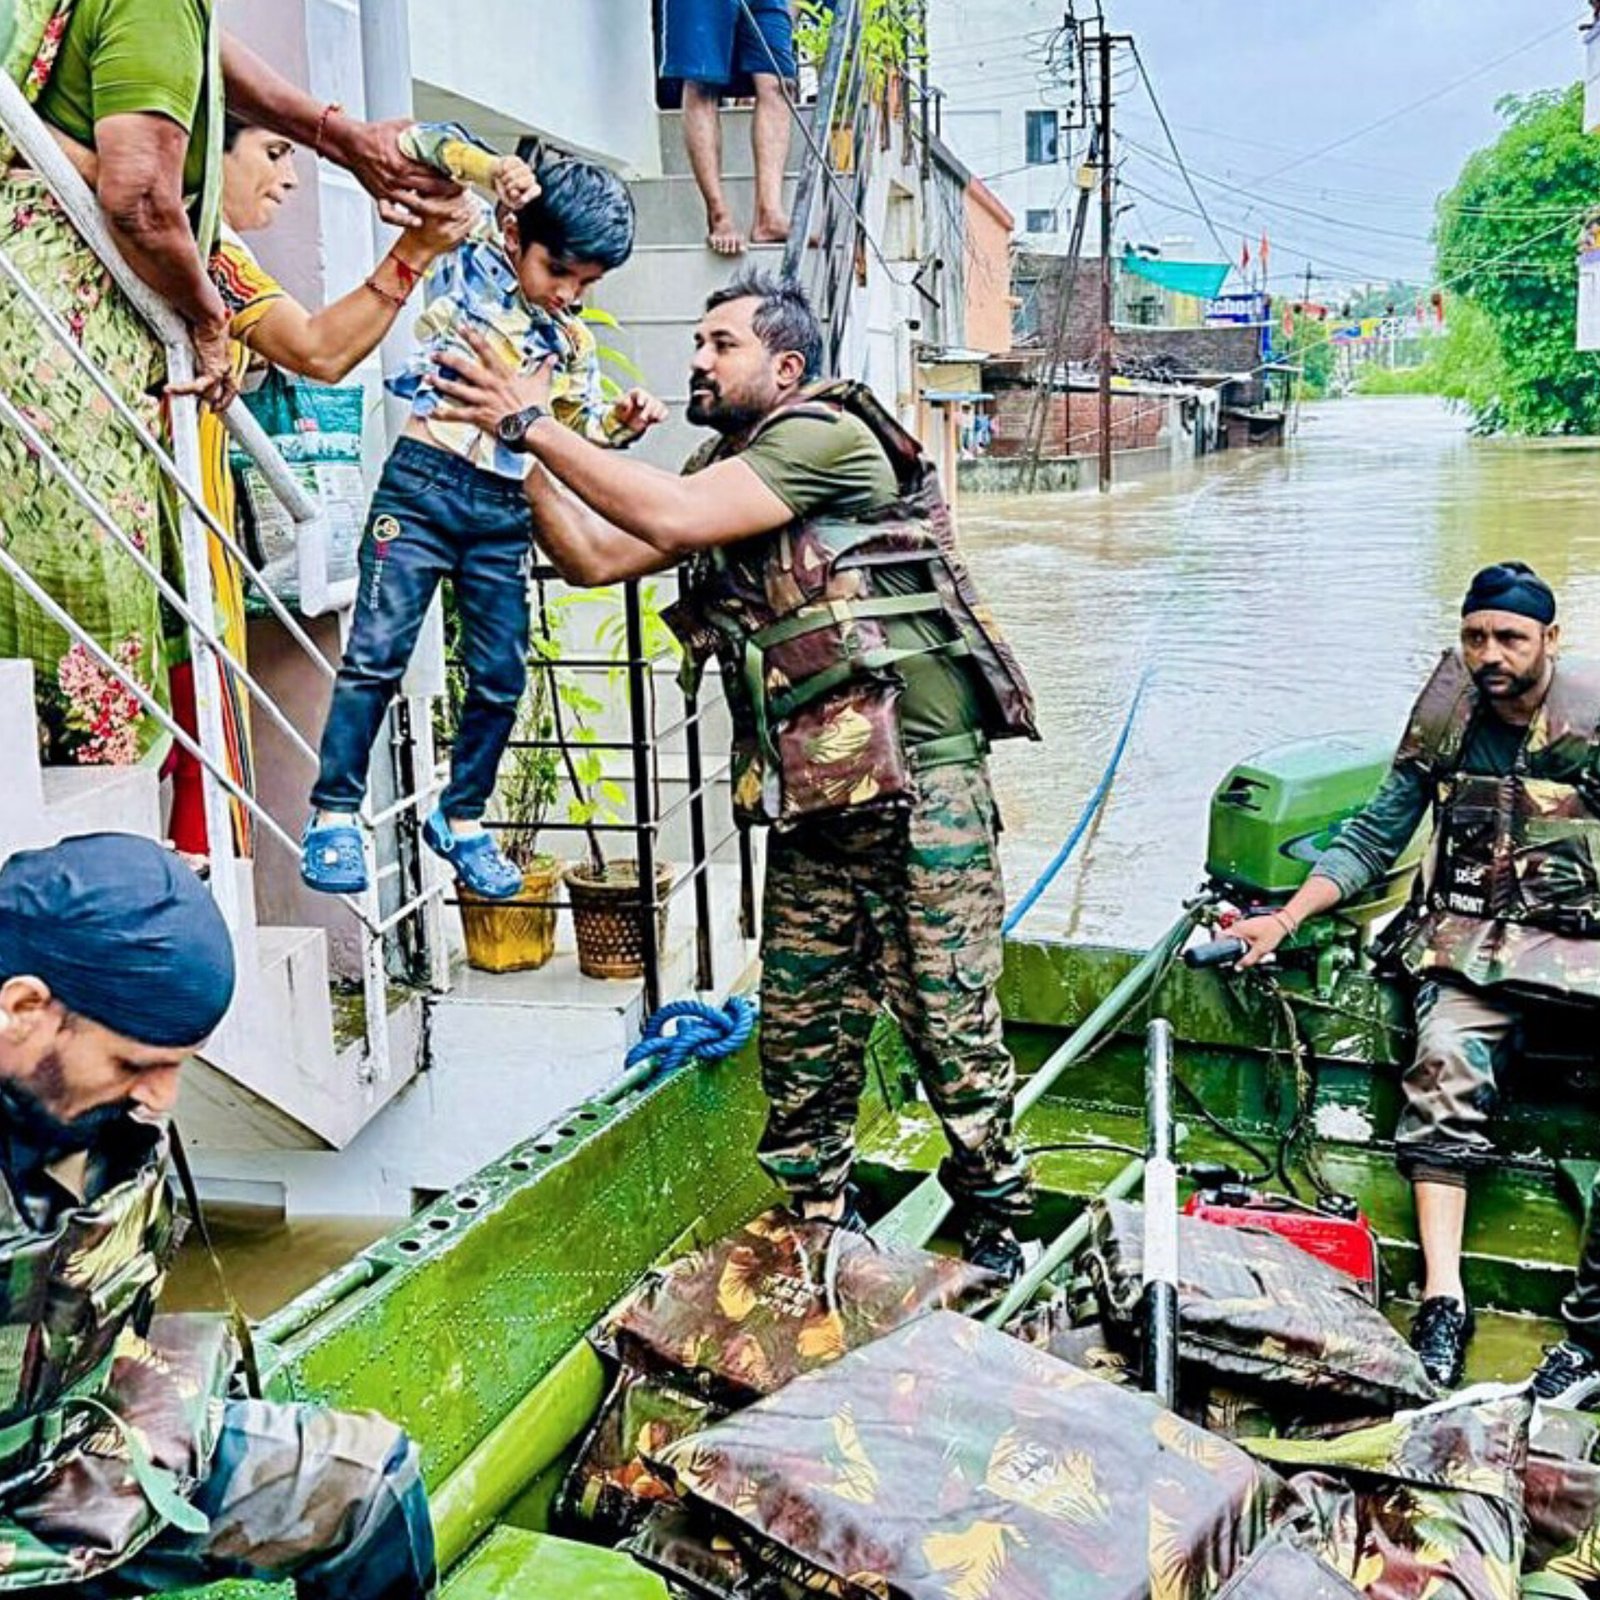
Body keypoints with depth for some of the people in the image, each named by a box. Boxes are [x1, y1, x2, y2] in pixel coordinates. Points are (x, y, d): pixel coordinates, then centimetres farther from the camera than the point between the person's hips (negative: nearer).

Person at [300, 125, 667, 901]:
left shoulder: (573, 343, 15)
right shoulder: (469, 257, 3)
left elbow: (576, 434, 23)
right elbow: (421, 144, -1)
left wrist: (622, 421, 4)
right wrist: (491, 167, -15)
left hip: (505, 514, 5)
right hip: (425, 484, -5)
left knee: (501, 676, 7)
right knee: (377, 652, -8)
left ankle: (462, 818, 23)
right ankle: (334, 812, 2)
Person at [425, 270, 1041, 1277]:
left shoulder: (826, 435, -9)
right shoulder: (723, 472, 19)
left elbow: (673, 519, -19)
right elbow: (596, 558, 14)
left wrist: (536, 424, -12)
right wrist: (522, 455, 4)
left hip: (918, 786, -8)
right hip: (809, 805, 8)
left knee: (951, 1027, 0)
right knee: (801, 1040, 11)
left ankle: (998, 1227, 19)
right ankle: (819, 1234, 26)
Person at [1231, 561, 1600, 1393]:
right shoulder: (1447, 716, 5)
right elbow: (1375, 835, 10)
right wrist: (1285, 918, 2)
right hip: (1476, 935, 2)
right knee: (1447, 1067, -25)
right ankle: (1442, 1301, -25)